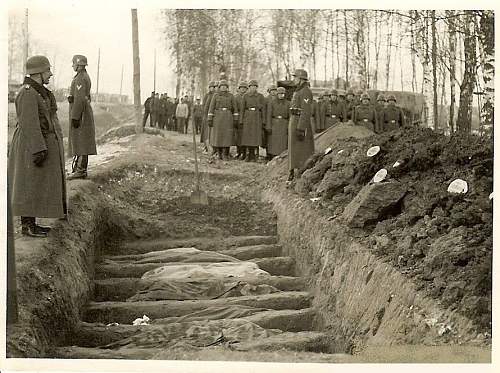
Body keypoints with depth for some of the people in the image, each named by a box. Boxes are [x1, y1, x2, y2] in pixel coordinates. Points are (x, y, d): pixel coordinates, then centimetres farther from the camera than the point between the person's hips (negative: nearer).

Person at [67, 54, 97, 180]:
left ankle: (80, 170, -10)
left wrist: (75, 117, -24)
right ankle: (81, 169, 13)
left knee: (80, 142, -10)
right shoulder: (85, 77, 17)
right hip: (84, 112, 11)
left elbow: (80, 99, -23)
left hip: (79, 113, -11)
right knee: (81, 142, 10)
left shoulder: (80, 78, -16)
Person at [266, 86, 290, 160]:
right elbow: (269, 115, -1)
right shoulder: (272, 103, 4)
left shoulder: (288, 103, 7)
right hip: (274, 124, -1)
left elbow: (290, 116, 5)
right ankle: (271, 159, 1)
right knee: (273, 143, -3)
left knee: (283, 142, -2)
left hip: (284, 125, 1)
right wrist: (268, 127, -9)